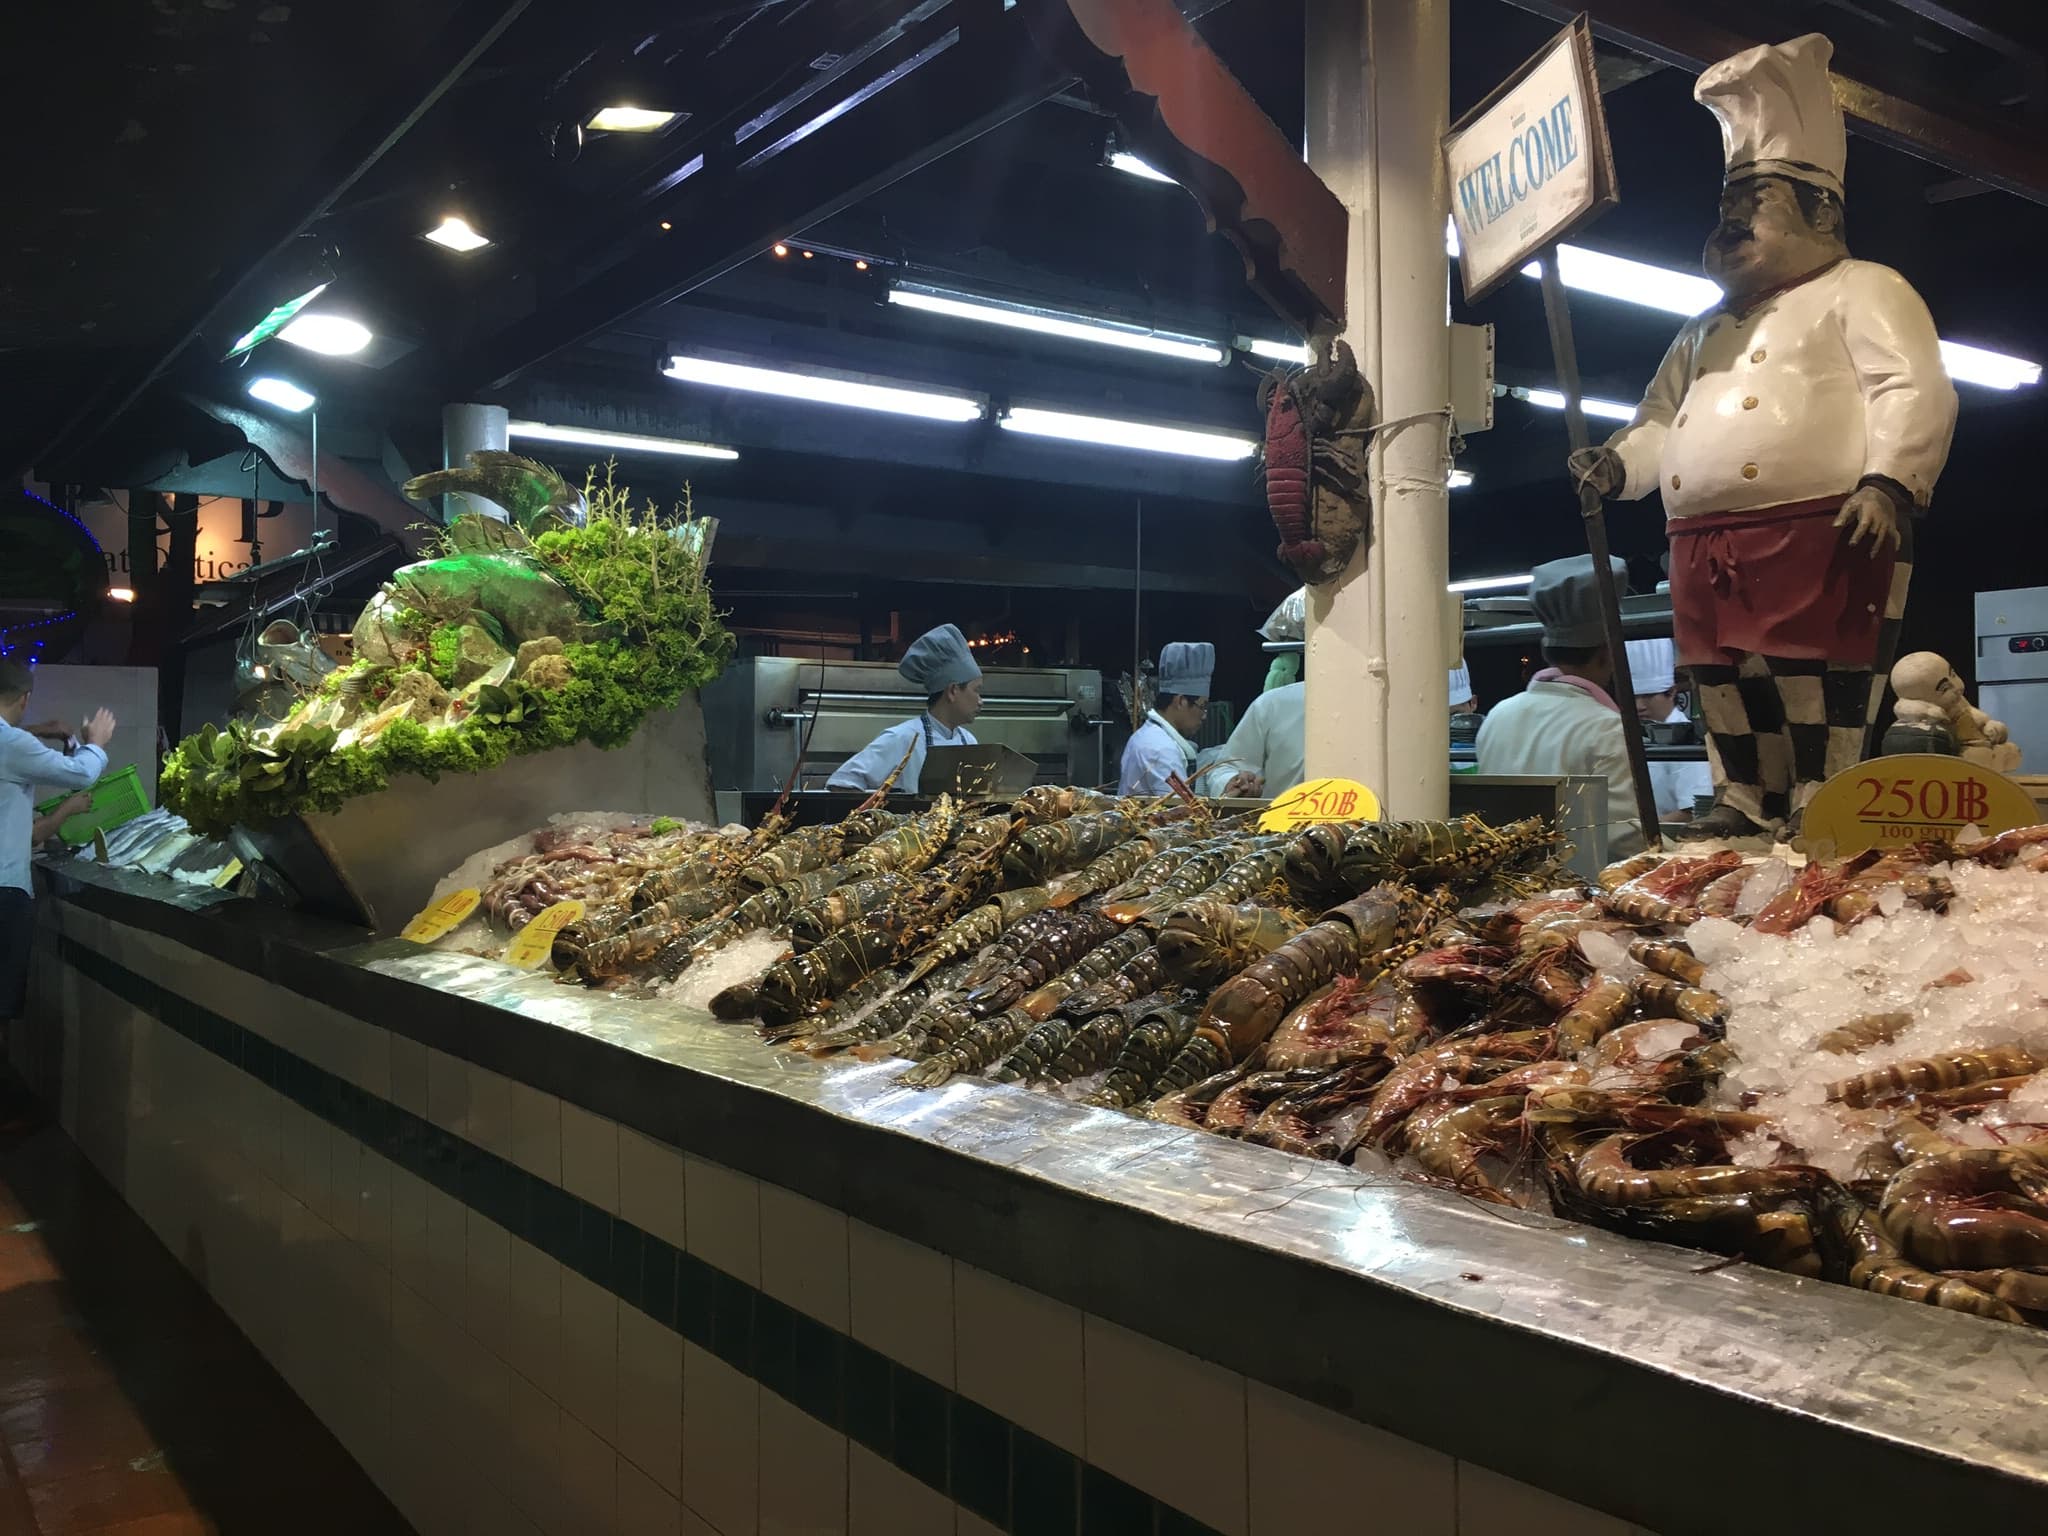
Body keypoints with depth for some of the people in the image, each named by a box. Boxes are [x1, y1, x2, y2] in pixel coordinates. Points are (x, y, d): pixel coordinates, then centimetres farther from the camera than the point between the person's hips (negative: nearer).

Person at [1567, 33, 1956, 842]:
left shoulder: (1862, 291, 5)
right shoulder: (1706, 328, 28)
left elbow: (1913, 392, -8)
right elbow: (1663, 417, 30)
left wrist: (1888, 481, -23)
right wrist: (1616, 462, 9)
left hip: (1822, 533, -7)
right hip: (1707, 547, 8)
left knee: (1818, 688, -9)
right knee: (1727, 688, 8)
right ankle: (1747, 812, 17)